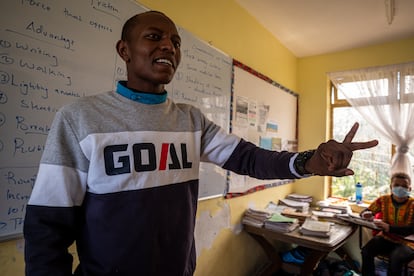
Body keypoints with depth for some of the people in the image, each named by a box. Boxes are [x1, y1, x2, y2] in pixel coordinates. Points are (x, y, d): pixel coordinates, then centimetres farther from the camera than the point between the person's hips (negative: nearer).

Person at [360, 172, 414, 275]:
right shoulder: (383, 200, -2)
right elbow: (364, 212, 5)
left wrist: (389, 228, -33)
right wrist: (366, 215, -20)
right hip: (386, 237, 3)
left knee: (395, 258, -32)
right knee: (366, 252, -22)